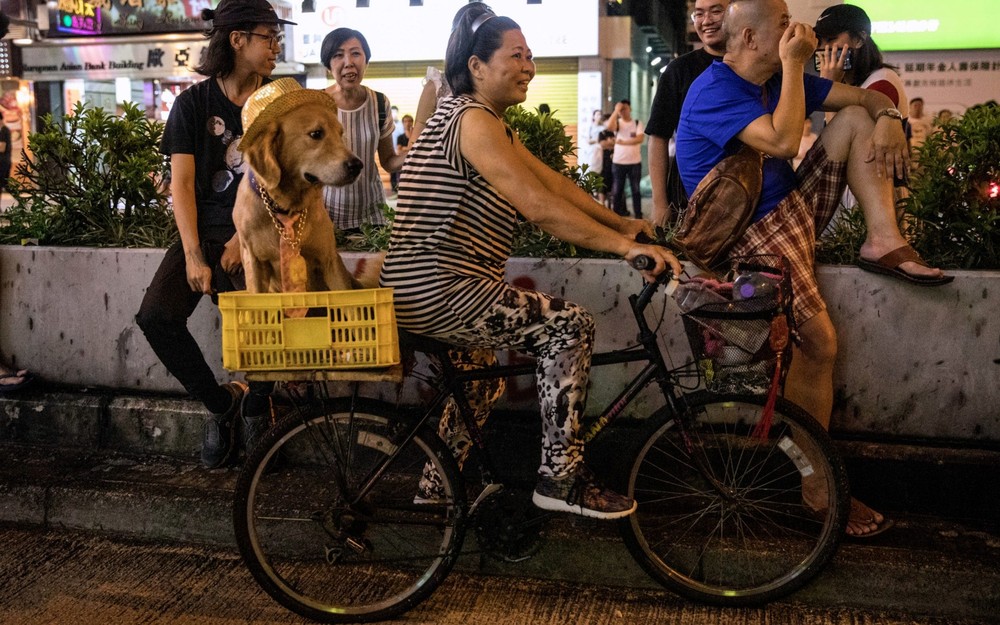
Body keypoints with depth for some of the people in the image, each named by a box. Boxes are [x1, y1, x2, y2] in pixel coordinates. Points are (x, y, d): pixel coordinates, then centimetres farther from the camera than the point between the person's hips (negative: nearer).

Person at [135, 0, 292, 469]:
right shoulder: (194, 103, 3)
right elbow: (181, 184, -4)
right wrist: (193, 256, -16)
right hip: (203, 231, 1)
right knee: (155, 316, -18)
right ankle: (221, 404, 0)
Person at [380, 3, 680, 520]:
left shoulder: (491, 124, 16)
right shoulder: (472, 119, -16)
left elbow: (557, 184, 16)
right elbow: (539, 206, -25)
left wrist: (624, 225, 14)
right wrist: (625, 246, -25)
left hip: (425, 291, 11)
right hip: (436, 292, -11)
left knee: (481, 368, 33)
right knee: (570, 326, -11)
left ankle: (435, 490, 46)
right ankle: (561, 478, -3)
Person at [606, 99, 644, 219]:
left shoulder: (638, 123, 3)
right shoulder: (617, 123, 5)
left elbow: (640, 138, -12)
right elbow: (609, 126, -20)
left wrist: (624, 142, -17)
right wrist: (616, 111, -16)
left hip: (635, 162, -1)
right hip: (618, 162, 1)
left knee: (635, 189, 3)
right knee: (617, 190, 5)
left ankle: (638, 214, 8)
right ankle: (617, 214, 12)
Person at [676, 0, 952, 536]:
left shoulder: (780, 79, 9)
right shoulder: (714, 92, -17)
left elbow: (866, 96, 10)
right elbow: (782, 140, -32)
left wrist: (887, 119, -12)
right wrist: (793, 66, -23)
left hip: (795, 206, 9)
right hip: (755, 231, -9)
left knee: (857, 118, 1)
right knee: (818, 343, -18)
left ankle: (884, 241, -12)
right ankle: (815, 481, -5)